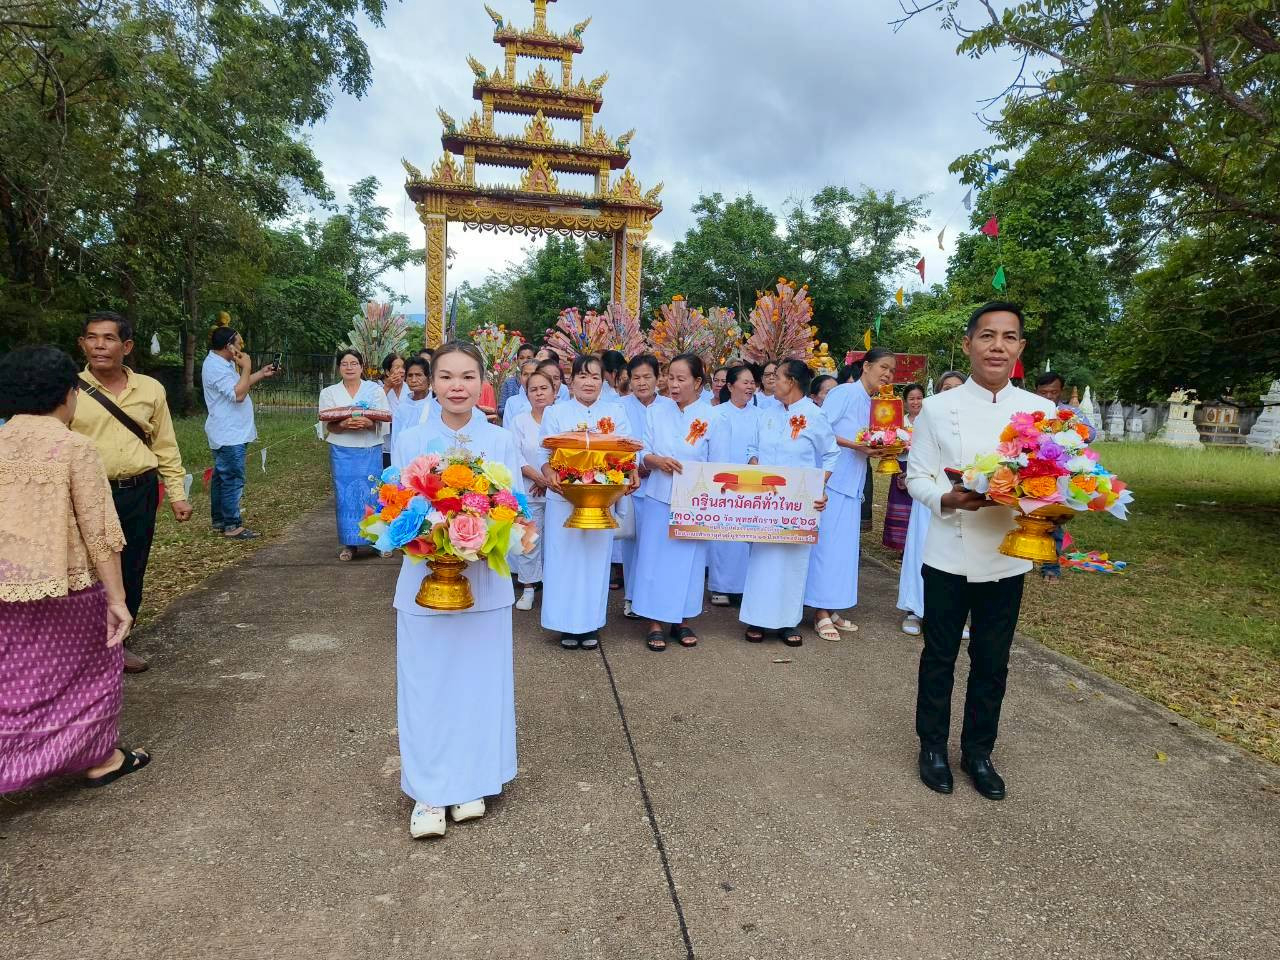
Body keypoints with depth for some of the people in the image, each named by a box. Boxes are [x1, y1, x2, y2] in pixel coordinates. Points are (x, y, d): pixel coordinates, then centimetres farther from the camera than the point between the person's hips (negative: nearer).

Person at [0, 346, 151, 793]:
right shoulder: (75, 448, -14)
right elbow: (100, 533, -16)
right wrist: (117, 598, -11)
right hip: (63, 586, -4)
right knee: (86, 672, 15)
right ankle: (99, 759, 31)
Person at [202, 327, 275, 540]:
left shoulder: (224, 363, 14)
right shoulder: (215, 367, -18)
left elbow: (238, 387, 25)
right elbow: (238, 394, -25)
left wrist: (261, 375, 16)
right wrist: (246, 368, -18)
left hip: (230, 433, 11)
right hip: (229, 435, -11)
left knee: (222, 477, 16)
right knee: (233, 479, -7)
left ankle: (219, 520, 25)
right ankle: (232, 526, -3)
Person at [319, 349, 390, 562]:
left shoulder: (376, 390, 5)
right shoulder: (329, 393, 8)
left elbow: (384, 423, -1)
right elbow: (326, 426, 2)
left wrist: (369, 423, -22)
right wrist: (342, 425, -18)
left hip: (371, 451, -1)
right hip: (342, 452, 1)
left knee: (372, 494, 0)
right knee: (345, 496, 1)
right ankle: (348, 543, 12)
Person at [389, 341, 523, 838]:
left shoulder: (502, 442, -2)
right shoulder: (409, 443, -2)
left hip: (485, 580, 0)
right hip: (424, 579, 0)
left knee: (479, 681, 11)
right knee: (427, 685, 7)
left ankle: (471, 783, 31)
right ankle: (429, 793, 24)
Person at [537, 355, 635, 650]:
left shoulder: (616, 412, 8)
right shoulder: (556, 412, 5)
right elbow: (545, 453, -2)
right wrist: (549, 473, -23)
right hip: (564, 496, -1)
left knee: (596, 558, 7)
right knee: (564, 558, 2)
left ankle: (591, 623, 20)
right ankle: (567, 624, 16)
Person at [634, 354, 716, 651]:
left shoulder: (712, 417, -3)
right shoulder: (656, 413, 3)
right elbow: (643, 453, 4)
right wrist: (657, 461, -17)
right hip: (659, 498, 1)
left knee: (688, 560, 7)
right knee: (655, 558, 3)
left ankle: (681, 620, 22)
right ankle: (655, 622, 14)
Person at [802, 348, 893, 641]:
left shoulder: (872, 405, 16)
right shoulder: (844, 392, -8)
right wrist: (854, 444, -20)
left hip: (852, 485, 8)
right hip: (831, 479, -8)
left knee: (845, 546, 10)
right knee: (826, 544, -5)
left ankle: (832, 609, 18)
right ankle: (821, 612, 3)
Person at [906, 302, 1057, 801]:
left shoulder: (1041, 412, 1)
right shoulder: (937, 408, -4)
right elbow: (916, 476, -4)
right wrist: (947, 498, -24)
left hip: (1006, 559, 2)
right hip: (949, 556, -2)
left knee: (992, 664, 14)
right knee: (939, 657, 12)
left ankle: (978, 752, 35)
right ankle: (933, 746, 32)